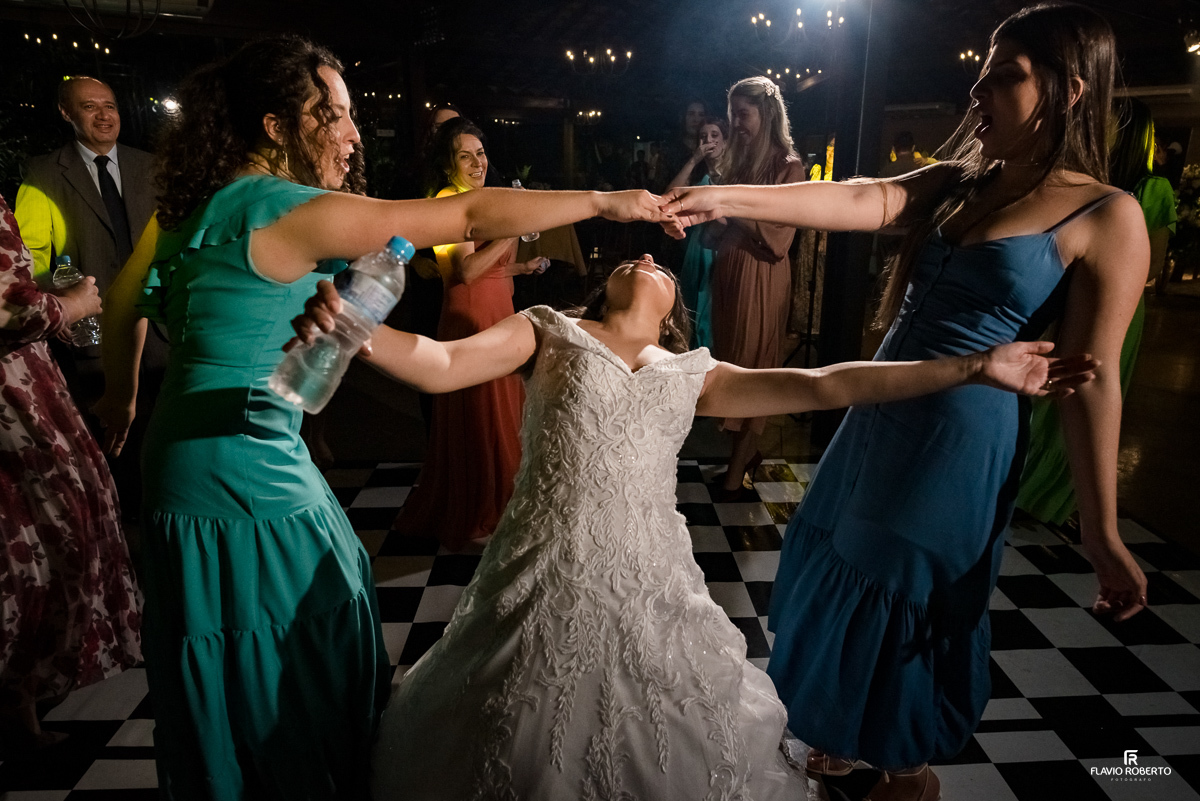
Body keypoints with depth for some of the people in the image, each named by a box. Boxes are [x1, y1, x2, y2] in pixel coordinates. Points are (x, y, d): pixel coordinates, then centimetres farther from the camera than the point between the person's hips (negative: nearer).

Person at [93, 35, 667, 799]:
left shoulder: (195, 203, 8)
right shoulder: (288, 211, -19)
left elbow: (127, 303, 21)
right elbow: (470, 216, -21)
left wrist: (124, 393, 37)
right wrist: (603, 201, -14)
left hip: (190, 465, 9)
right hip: (248, 484, -9)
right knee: (292, 677, 10)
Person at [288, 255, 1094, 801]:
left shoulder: (690, 374, 17)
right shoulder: (550, 332, 11)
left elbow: (820, 385, 10)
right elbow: (440, 365, -2)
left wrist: (974, 368, 7)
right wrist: (351, 327, -22)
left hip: (647, 588, 3)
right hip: (545, 582, -2)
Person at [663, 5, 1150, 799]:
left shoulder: (1107, 217, -8)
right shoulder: (954, 186, 8)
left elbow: (1092, 379, -12)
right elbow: (859, 200, -7)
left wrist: (1102, 531, -10)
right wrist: (730, 198, -21)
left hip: (961, 439, -6)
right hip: (874, 418, 6)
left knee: (917, 607, 10)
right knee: (838, 579, 18)